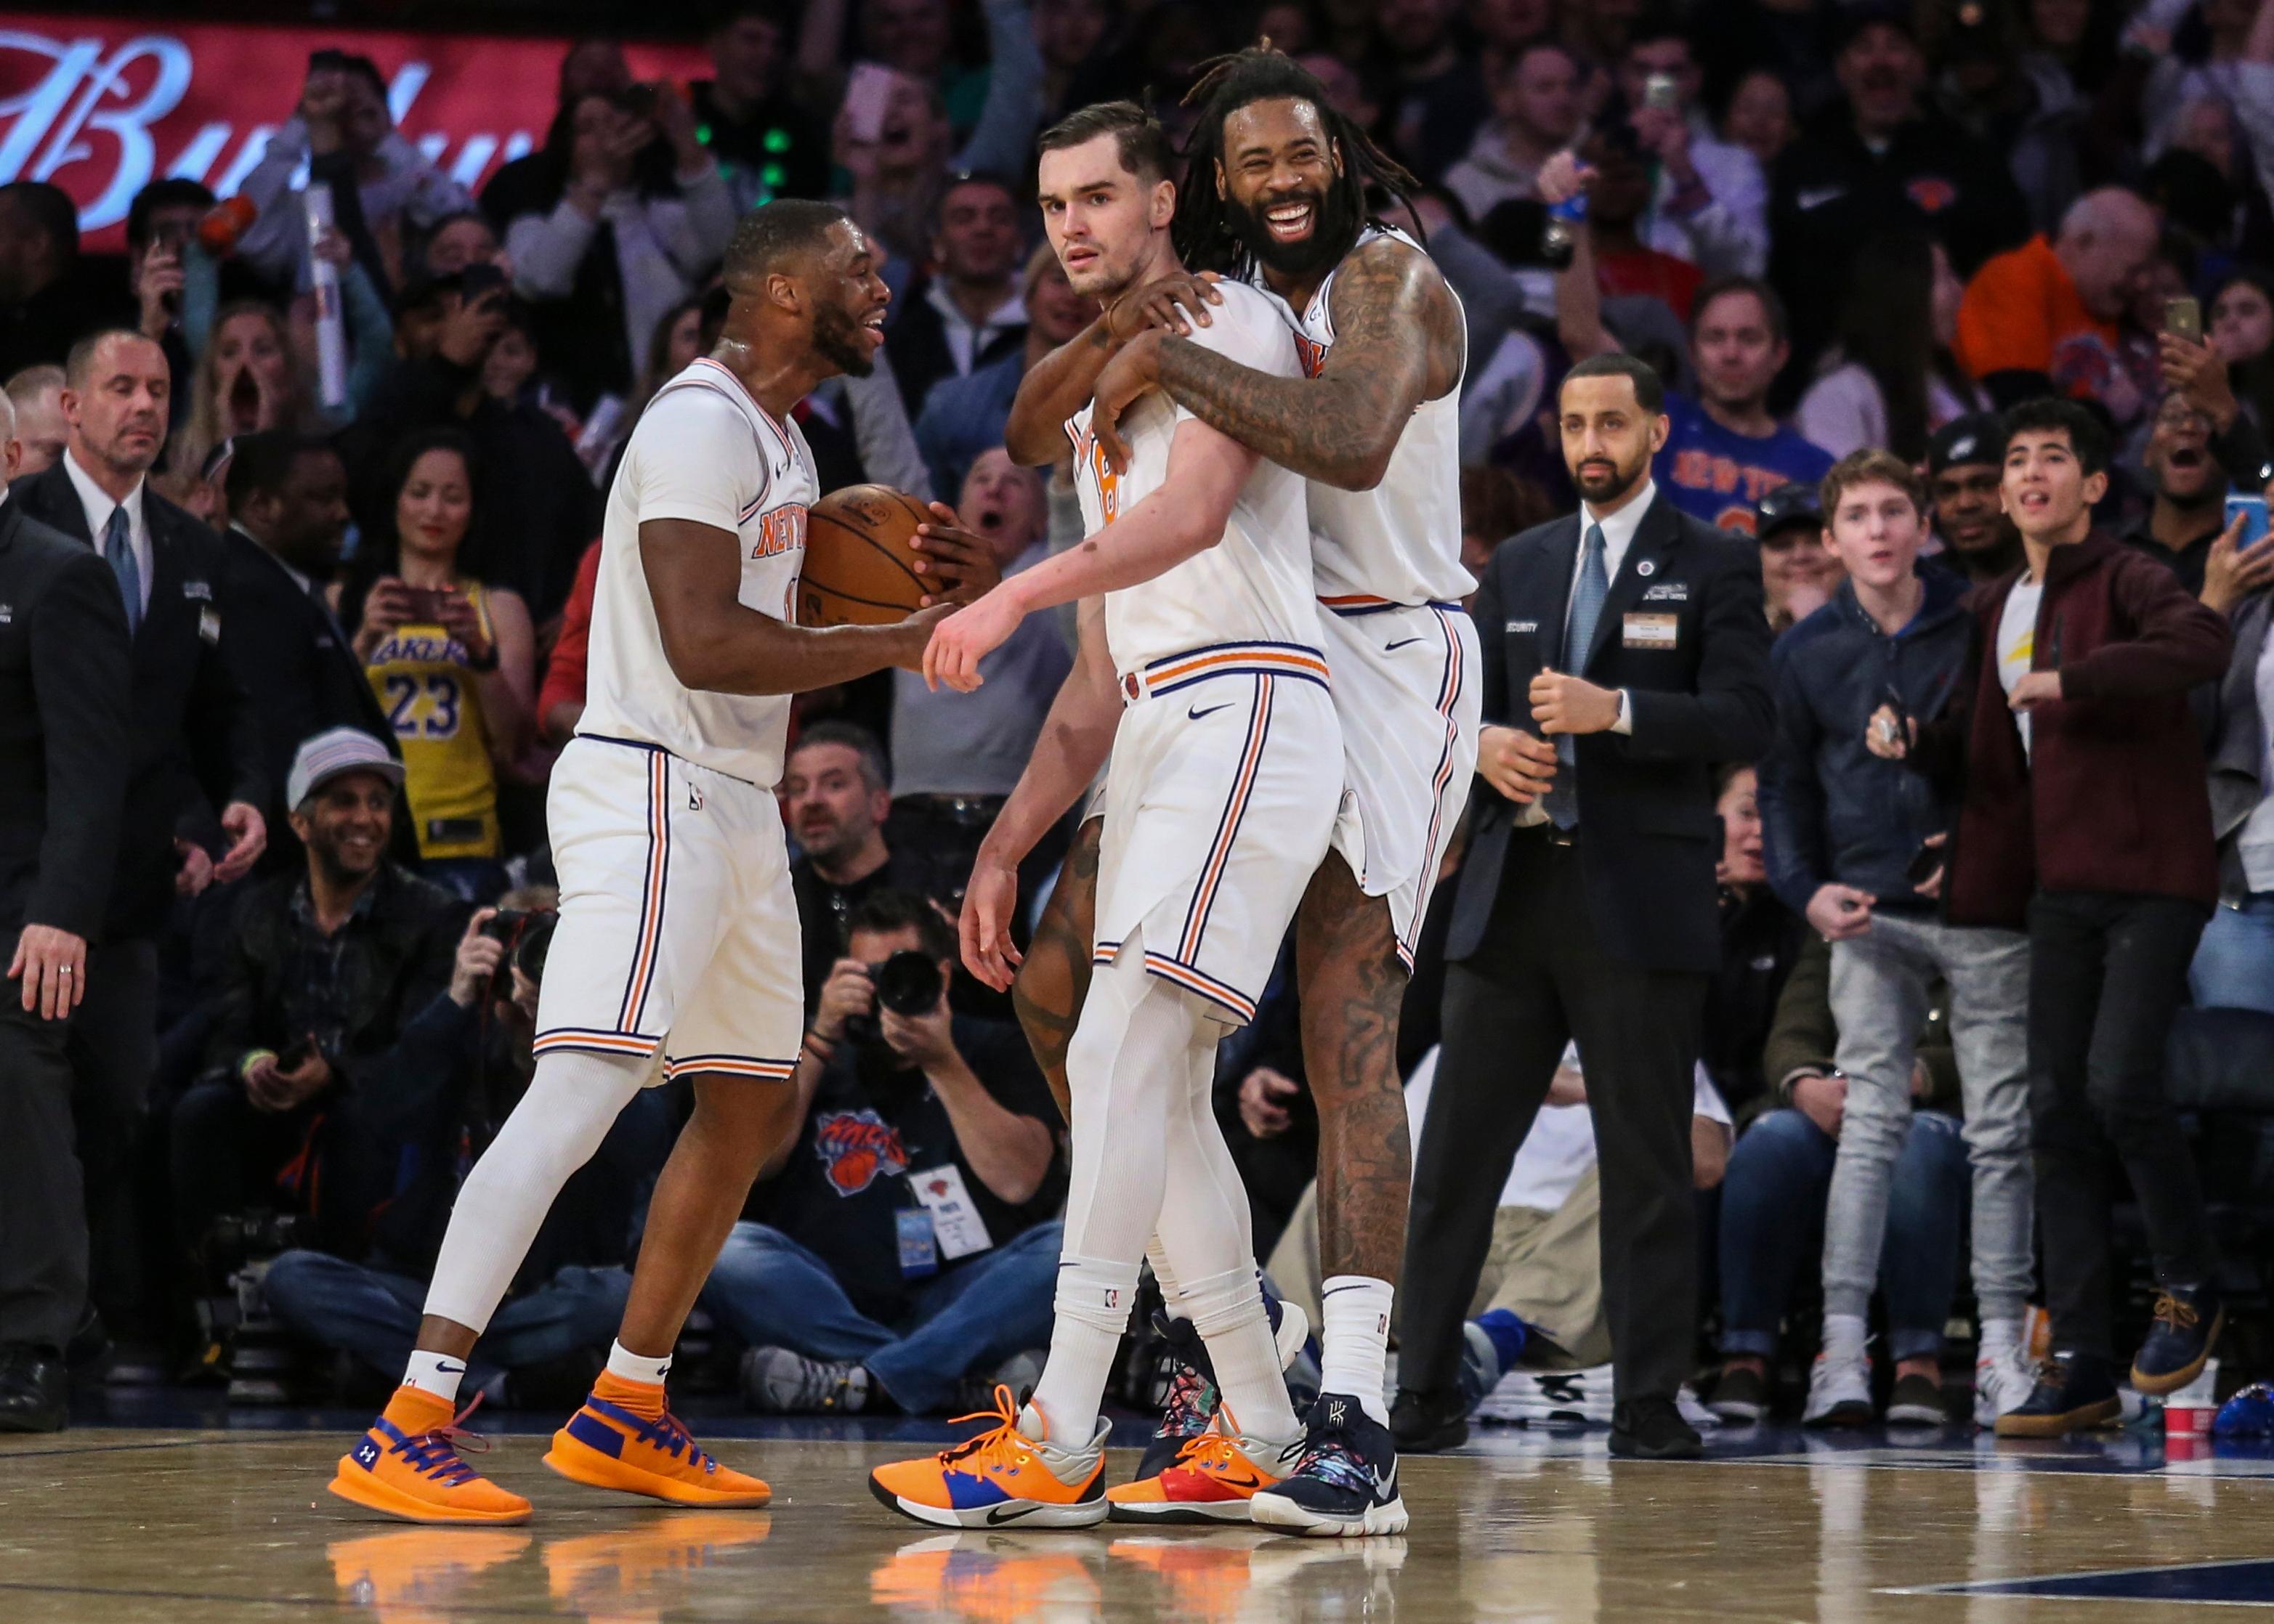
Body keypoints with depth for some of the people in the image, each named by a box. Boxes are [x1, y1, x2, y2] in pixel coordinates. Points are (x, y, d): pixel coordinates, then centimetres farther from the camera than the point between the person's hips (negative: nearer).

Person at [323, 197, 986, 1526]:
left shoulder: (784, 440, 18)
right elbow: (702, 643, -24)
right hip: (654, 789, -11)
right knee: (581, 1094, -20)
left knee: (753, 1112, 15)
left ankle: (624, 1416, 25)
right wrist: (896, 645, -18)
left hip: (735, 805, 11)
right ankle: (407, 1430, -26)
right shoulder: (704, 424, -14)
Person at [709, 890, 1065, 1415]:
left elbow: (1018, 1181, -3)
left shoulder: (992, 1050, 15)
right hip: (831, 1305, 1)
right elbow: (752, 1162, 1)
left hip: (959, 1307, 0)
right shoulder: (819, 1055, 19)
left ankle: (867, 1380, -39)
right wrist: (823, 1036, -3)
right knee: (726, 1250, -28)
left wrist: (943, 1065, -10)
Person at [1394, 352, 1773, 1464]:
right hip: (1513, 891, 4)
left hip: (1640, 901, -4)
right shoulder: (1518, 566, 17)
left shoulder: (1712, 568, 2)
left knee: (1646, 1162, -1)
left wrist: (1615, 710, -21)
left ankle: (1649, 1406, 2)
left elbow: (1743, 722, -8)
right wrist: (1485, 743, -5)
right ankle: (1422, 1389, 8)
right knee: (1456, 1149, 3)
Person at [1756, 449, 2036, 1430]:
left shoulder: (1981, 629, 0)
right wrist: (1807, 889, -1)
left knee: (2001, 1129, 1)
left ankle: (2002, 1346, 4)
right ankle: (1843, 1345, -8)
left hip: (1982, 907, -1)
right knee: (1871, 1123, -4)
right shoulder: (1807, 653, 5)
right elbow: (1784, 786, 13)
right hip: (1869, 911, 1)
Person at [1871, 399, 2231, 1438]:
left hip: (2151, 875, -7)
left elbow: (2203, 645, -27)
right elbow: (1972, 749, 24)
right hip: (2062, 886, 7)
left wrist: (2069, 679, -27)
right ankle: (2079, 1365, 3)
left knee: (2121, 1084, -18)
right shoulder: (1994, 610, 16)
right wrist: (1911, 741, 3)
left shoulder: (2124, 582, -6)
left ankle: (2190, 1290, 6)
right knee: (2060, 1114, 1)